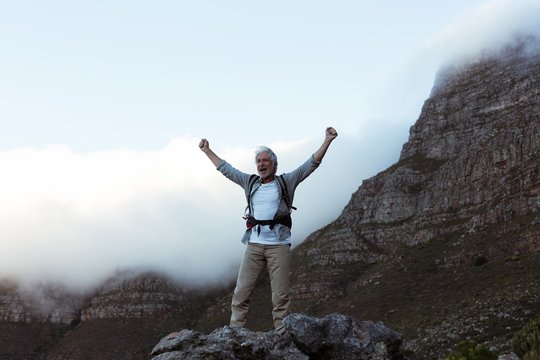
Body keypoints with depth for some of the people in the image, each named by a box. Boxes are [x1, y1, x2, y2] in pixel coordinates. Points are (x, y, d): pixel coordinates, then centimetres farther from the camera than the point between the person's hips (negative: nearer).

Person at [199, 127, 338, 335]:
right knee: (241, 293, -3)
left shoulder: (286, 182, 8)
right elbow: (225, 168, 26)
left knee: (281, 296, -4)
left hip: (279, 245, -3)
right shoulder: (250, 182, 17)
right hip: (254, 245, 3)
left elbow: (311, 164, 4)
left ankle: (282, 337, -2)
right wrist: (207, 151, 31)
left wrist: (327, 141, -4)